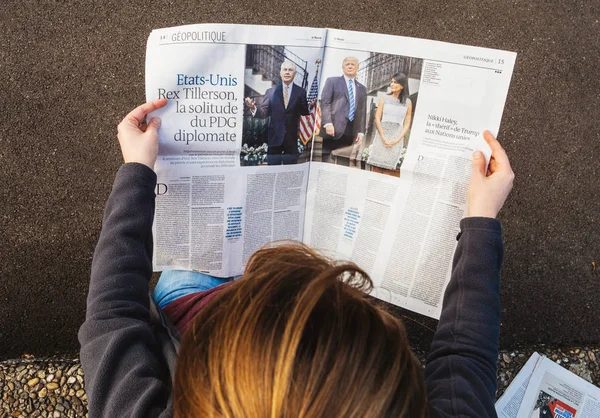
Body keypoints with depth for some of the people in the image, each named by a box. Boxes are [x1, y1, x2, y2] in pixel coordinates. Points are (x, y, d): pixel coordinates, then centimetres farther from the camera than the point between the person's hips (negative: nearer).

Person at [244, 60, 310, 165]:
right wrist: (254, 108, -17)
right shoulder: (271, 92, 5)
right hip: (274, 137, 0)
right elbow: (263, 113, 2)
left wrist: (311, 105, -16)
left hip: (292, 138, 0)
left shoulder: (301, 92, 3)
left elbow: (305, 112, 3)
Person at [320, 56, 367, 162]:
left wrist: (361, 131, 6)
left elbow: (362, 111, 17)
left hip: (351, 131, 4)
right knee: (327, 159, -6)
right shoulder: (332, 81, 9)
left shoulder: (362, 88, 21)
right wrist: (328, 123, -14)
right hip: (333, 128, -3)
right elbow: (324, 102, -1)